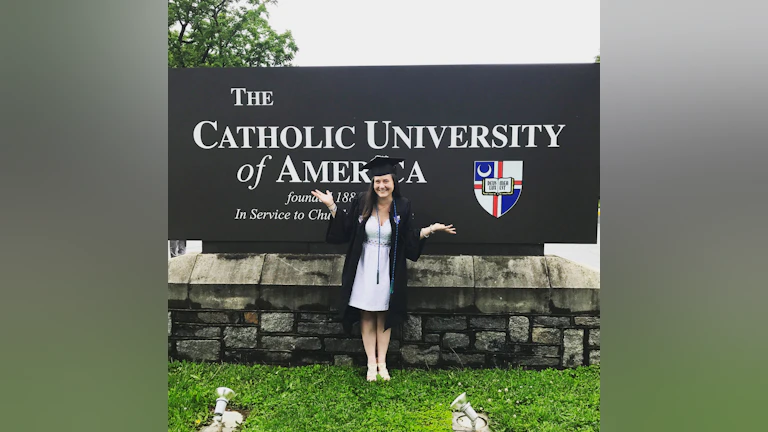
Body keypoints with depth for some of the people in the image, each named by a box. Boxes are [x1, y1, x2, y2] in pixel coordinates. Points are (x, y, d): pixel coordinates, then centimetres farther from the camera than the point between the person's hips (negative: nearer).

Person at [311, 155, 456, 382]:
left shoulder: (403, 206, -6)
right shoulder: (361, 202, -7)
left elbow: (411, 239, -1)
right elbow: (343, 230, 0)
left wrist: (431, 229, -11)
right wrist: (332, 206, -9)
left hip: (387, 268, 0)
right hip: (364, 267, 0)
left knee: (383, 315, 10)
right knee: (366, 315, 7)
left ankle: (382, 363, 22)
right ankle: (371, 363, 17)